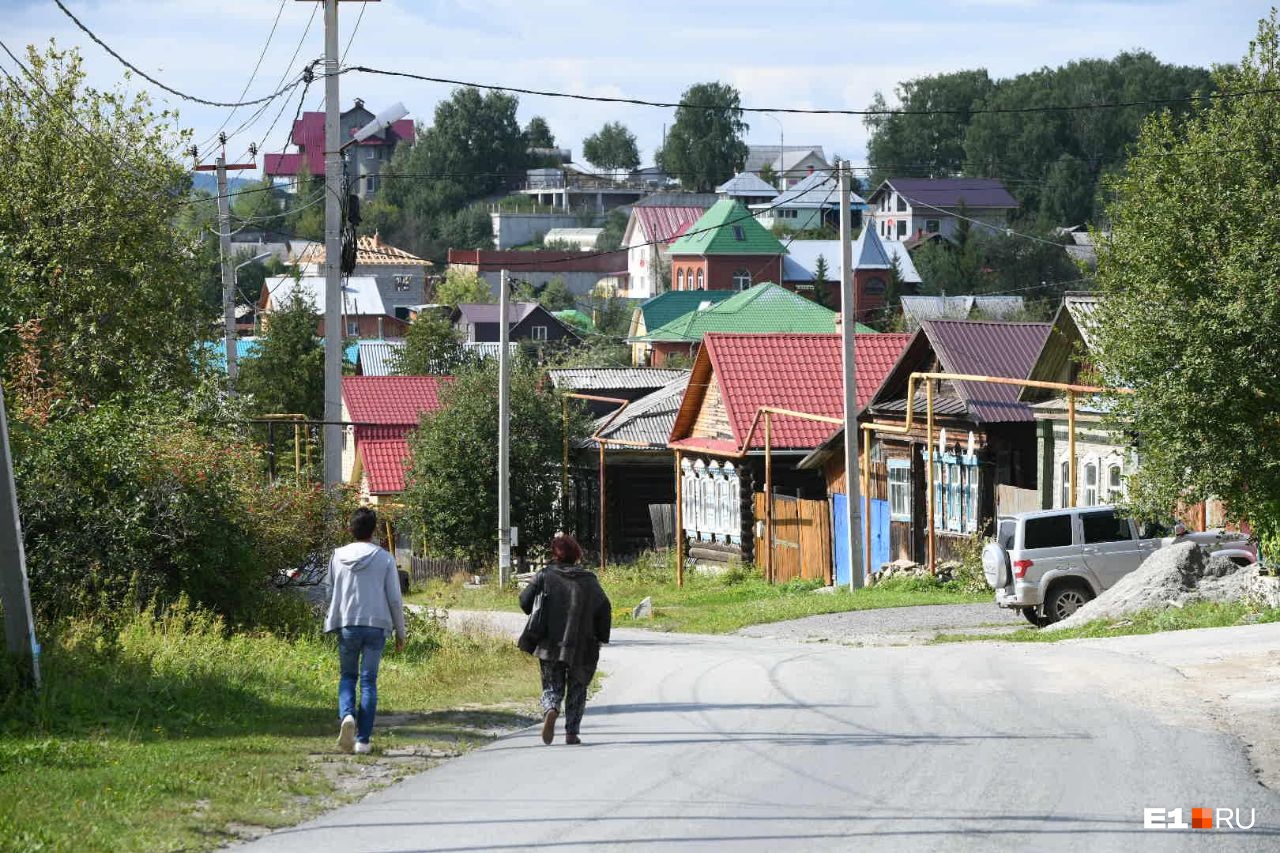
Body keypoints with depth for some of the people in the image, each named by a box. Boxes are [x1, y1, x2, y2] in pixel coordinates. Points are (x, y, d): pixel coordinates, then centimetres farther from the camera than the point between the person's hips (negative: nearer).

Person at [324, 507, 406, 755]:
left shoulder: (338, 556, 2)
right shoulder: (385, 559, -2)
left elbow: (330, 592, 10)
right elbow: (395, 599, 0)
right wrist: (400, 632, 10)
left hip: (347, 625, 1)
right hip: (376, 626, -1)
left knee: (347, 676, 16)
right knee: (369, 681, 4)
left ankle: (347, 715, -14)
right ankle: (363, 739, 1)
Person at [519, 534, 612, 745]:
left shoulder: (546, 576, -1)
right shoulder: (589, 580, 1)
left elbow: (525, 601, 0)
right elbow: (604, 609, -1)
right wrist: (600, 637, 10)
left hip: (550, 644, 0)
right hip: (582, 647, 0)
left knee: (552, 687, 9)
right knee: (577, 688, 14)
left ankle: (551, 710, -23)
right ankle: (572, 732, 7)